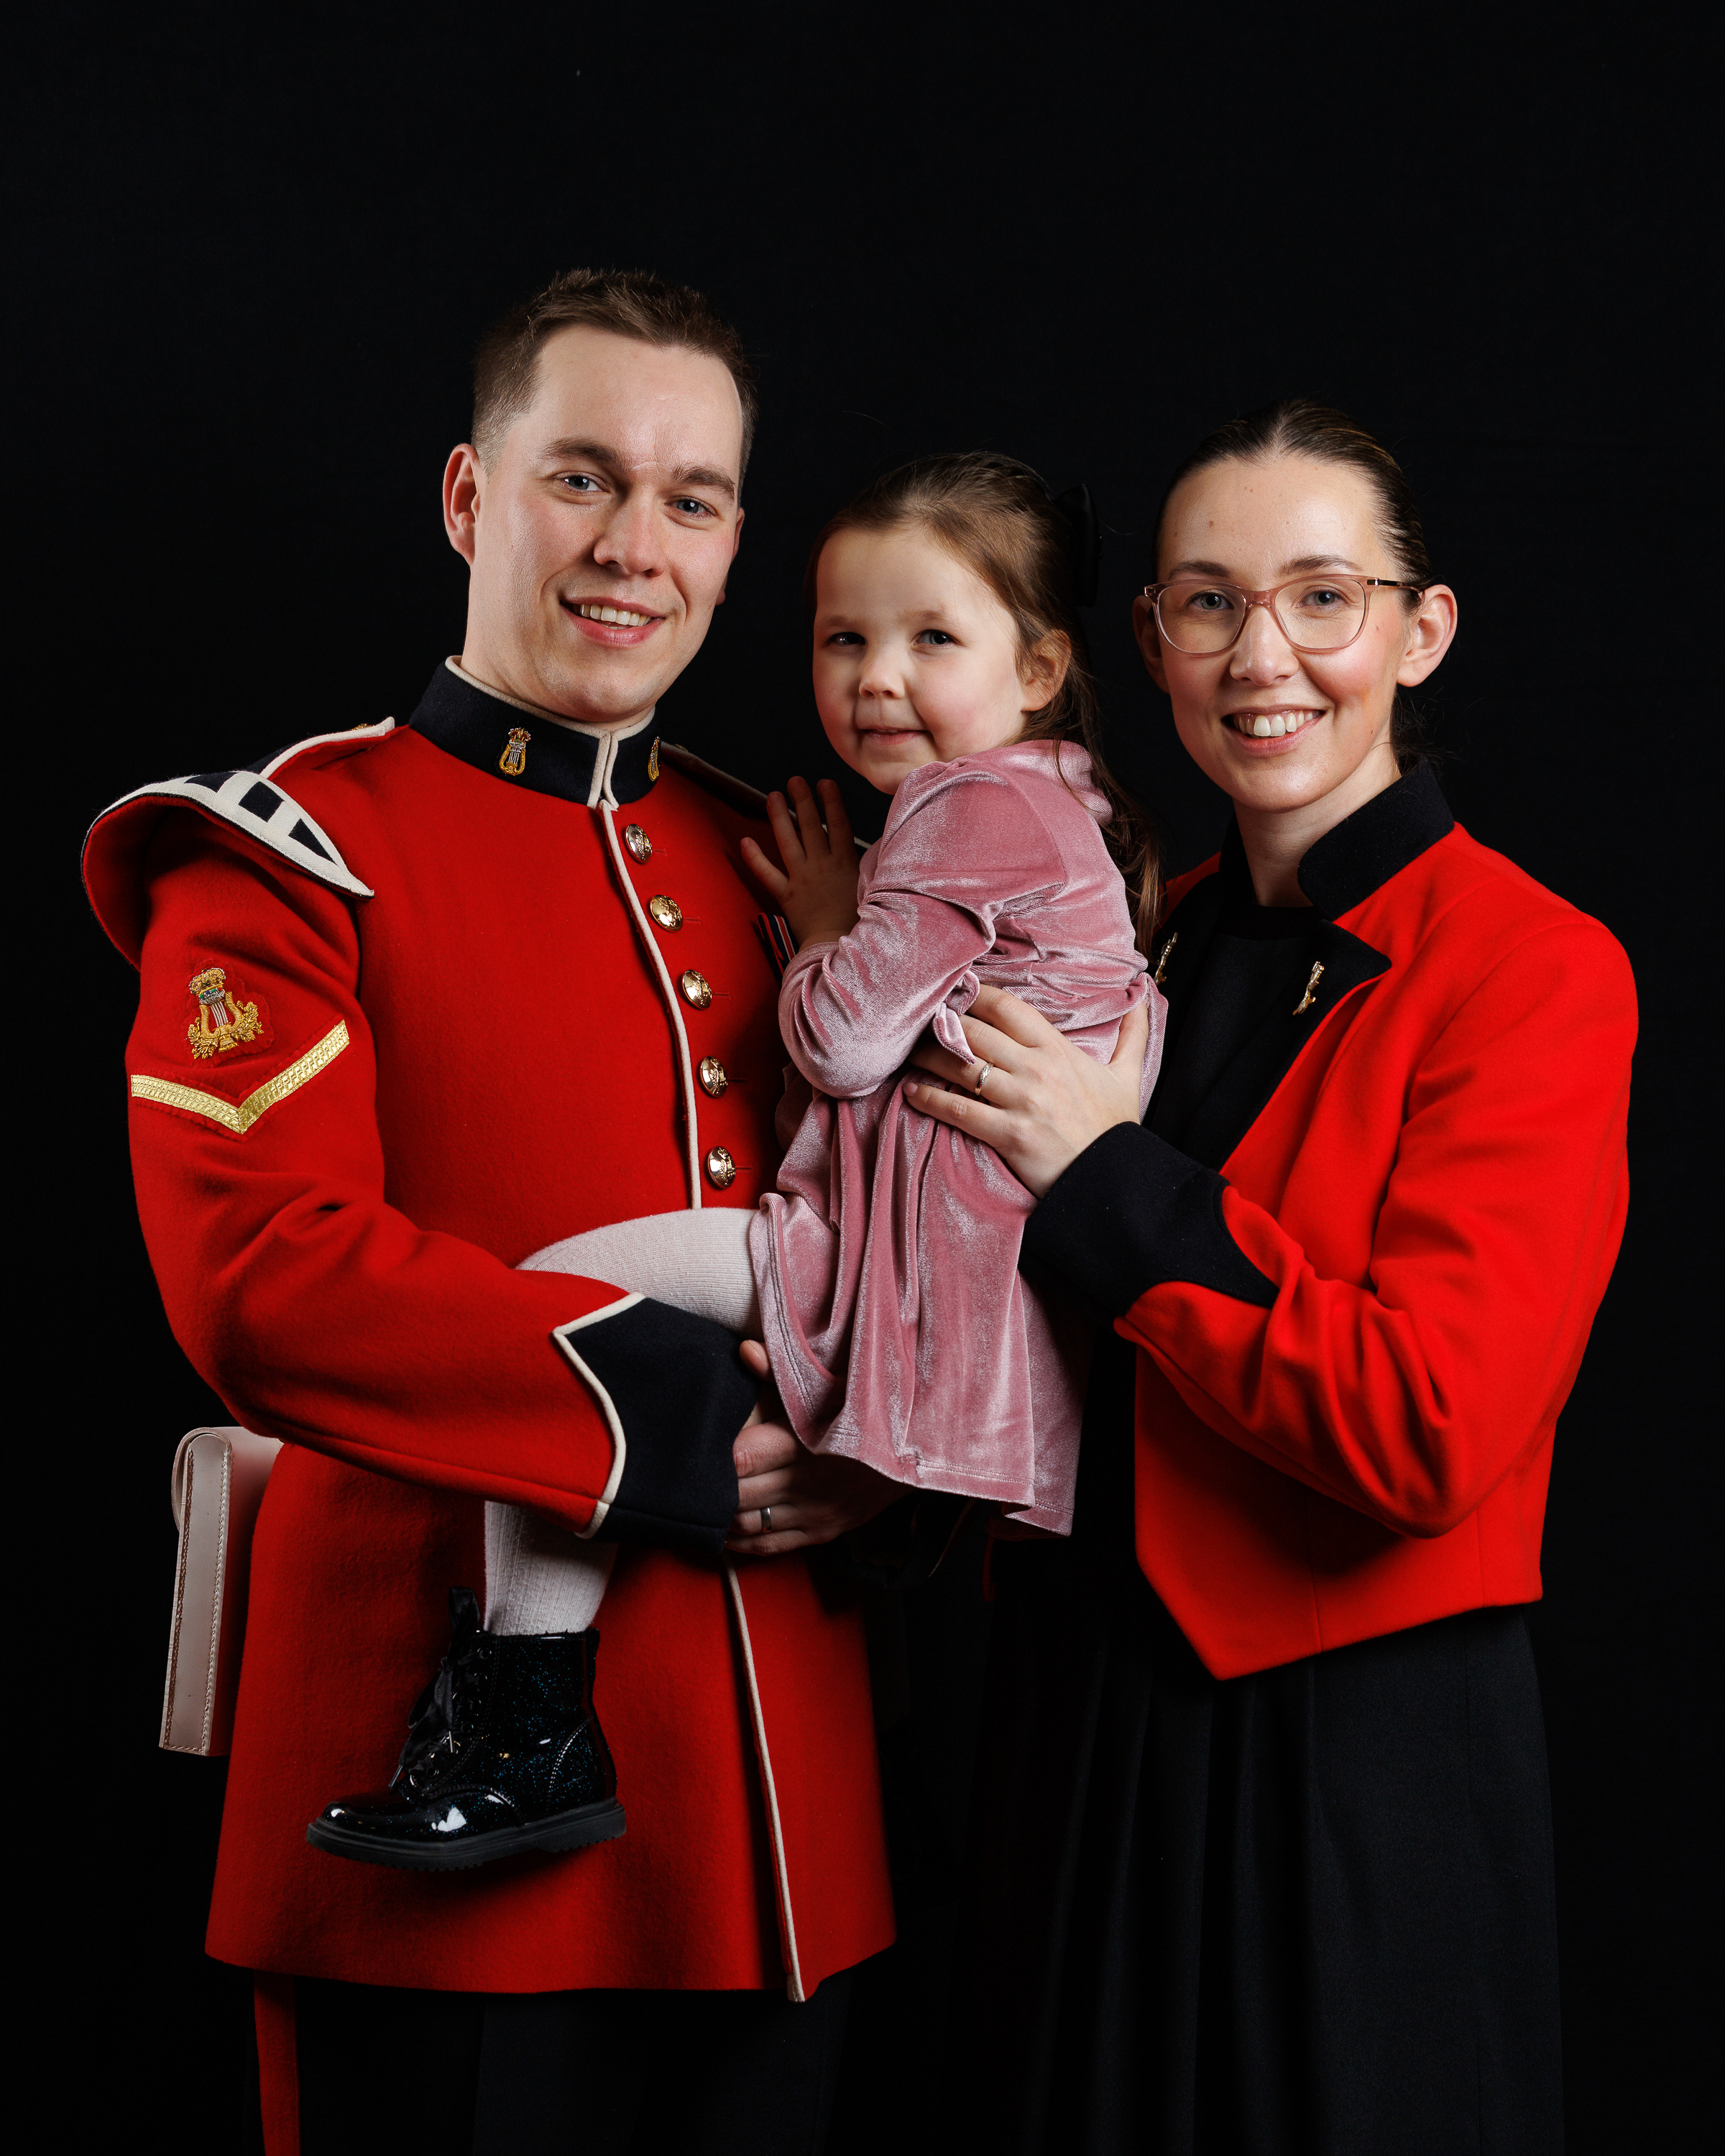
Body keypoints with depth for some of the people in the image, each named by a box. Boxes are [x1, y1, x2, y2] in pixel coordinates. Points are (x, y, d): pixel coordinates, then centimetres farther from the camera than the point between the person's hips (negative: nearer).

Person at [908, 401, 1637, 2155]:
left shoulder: (1531, 969, -13)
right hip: (1084, 1715, 6)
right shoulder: (1141, 941, 7)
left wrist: (1112, 1184, -20)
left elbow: (1433, 1430, -23)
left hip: (1359, 1760, -6)